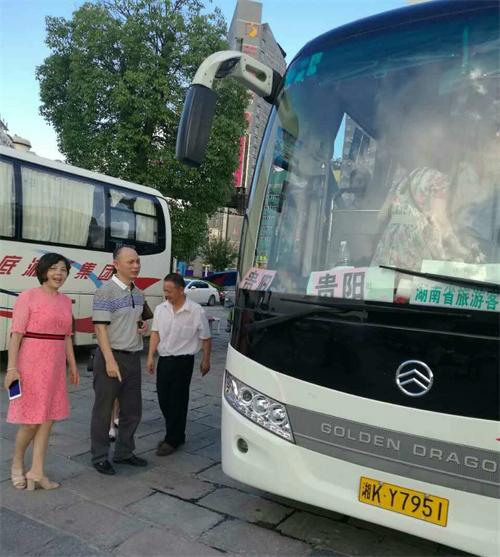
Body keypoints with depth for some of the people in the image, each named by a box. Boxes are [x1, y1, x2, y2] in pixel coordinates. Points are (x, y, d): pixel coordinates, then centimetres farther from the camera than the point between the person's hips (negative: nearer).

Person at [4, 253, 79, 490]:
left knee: (48, 418, 8)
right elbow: (16, 334, -11)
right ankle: (17, 463, 28)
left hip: (55, 366, 6)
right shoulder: (28, 296, -8)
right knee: (31, 420, 1)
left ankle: (36, 472, 18)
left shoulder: (65, 301, 10)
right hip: (31, 364, -6)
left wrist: (72, 365, 15)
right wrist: (11, 367, -16)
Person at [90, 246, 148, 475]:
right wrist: (110, 361, -22)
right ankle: (100, 457, 18)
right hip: (111, 355, -7)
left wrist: (142, 325, 2)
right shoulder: (105, 292, -13)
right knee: (103, 410, 5)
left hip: (133, 356, 8)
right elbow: (100, 327, -17)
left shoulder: (138, 293, 10)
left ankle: (124, 452, 30)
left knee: (132, 409, 14)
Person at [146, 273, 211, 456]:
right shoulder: (160, 309, 2)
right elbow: (155, 333, 4)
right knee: (163, 399, 11)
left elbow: (205, 338, -2)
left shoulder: (196, 311, -10)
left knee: (177, 401, 2)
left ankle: (172, 440, 15)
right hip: (164, 359, 5)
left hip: (183, 361, -5)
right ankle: (176, 434, 29)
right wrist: (150, 357, -1)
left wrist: (206, 360, 1)